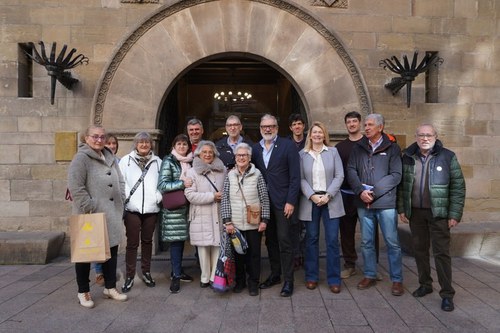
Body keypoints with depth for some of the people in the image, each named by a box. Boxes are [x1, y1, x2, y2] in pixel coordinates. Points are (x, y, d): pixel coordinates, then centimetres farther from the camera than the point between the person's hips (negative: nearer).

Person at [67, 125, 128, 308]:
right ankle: (83, 292, 21)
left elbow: (120, 181, 18)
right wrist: (90, 208, -20)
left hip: (111, 214, 7)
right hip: (89, 215, -7)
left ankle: (110, 287, 28)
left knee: (111, 250, 14)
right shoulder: (81, 158, -11)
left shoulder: (110, 157, 12)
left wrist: (120, 201, 7)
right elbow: (75, 187, -19)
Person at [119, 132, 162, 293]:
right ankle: (130, 277, 12)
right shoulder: (126, 160, 3)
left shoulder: (157, 161, 7)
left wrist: (158, 197, -7)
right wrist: (126, 199, -10)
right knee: (132, 243, 1)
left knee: (147, 241, 13)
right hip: (132, 209, -2)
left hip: (151, 208, 2)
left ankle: (146, 272, 27)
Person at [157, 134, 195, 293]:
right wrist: (182, 184, -17)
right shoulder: (169, 162, -5)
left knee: (181, 238, 11)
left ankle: (177, 271, 24)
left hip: (186, 207, 6)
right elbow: (162, 185, -14)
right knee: (175, 240, -5)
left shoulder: (190, 162, 13)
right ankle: (176, 276, 5)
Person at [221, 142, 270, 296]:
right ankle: (240, 281, 29)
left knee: (254, 253, 8)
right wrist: (227, 221, -5)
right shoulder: (230, 175, 2)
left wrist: (264, 219, -5)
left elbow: (264, 199, -1)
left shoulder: (257, 174, -2)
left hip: (254, 223, -1)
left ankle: (253, 283, 24)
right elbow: (225, 200, 1)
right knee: (238, 252, 11)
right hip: (235, 224, 2)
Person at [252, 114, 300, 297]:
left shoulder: (287, 146, -5)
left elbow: (295, 176, -8)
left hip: (282, 201, -4)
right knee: (270, 240, 13)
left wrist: (291, 201, -13)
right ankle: (275, 274, 27)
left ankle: (288, 280, 9)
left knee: (284, 240, -2)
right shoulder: (255, 148, 9)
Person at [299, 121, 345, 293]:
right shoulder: (302, 154, 5)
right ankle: (311, 276, 19)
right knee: (311, 239, 7)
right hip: (310, 201, 0)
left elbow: (339, 176, 1)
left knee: (332, 240, 0)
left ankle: (334, 279, 10)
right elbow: (301, 179, 0)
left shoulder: (333, 151, 7)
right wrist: (312, 196, -13)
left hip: (331, 200, 0)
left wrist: (328, 195, -11)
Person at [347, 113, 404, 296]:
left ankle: (397, 280, 16)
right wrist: (361, 191, -14)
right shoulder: (358, 147, 8)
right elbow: (351, 171, 1)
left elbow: (395, 175, -8)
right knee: (366, 242, 12)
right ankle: (369, 275, 26)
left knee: (392, 242, 3)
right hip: (363, 203, 3)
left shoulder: (392, 148, 0)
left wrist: (374, 191, -14)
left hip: (386, 202, -3)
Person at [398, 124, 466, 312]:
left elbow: (458, 186, -4)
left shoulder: (447, 157, -4)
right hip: (415, 212, 4)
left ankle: (447, 294, 10)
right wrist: (401, 209, 4)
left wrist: (455, 214, -8)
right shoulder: (408, 157, 4)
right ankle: (425, 284, 29)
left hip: (438, 213, -3)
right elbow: (401, 184, 9)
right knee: (420, 250, 12)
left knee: (441, 252, -1)